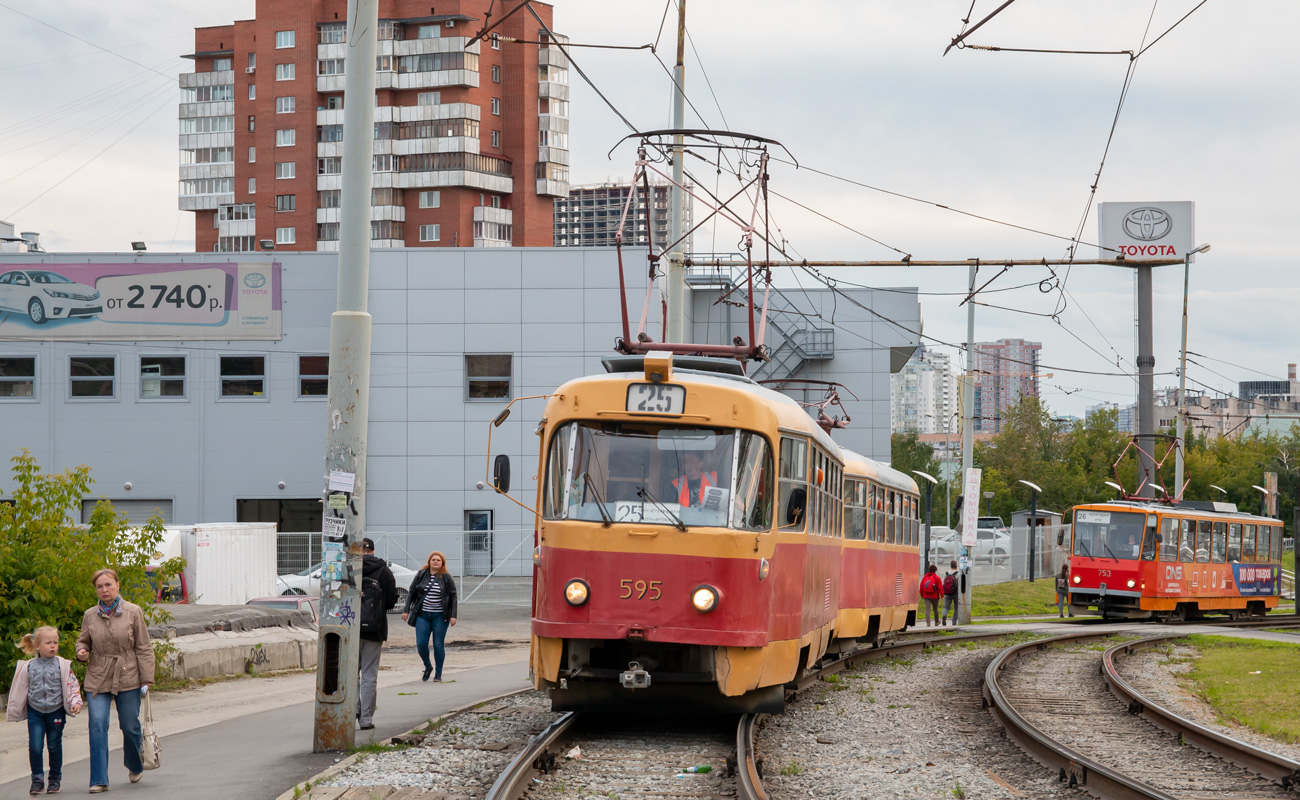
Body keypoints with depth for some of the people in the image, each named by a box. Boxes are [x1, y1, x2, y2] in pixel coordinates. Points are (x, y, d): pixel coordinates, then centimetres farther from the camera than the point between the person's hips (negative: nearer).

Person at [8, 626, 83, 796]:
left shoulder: (62, 665, -5)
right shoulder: (28, 667, -3)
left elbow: (72, 685, -1)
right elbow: (20, 689, 6)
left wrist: (75, 702, -16)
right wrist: (13, 711, 9)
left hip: (56, 712, 0)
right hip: (35, 712, 0)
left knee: (54, 746, 9)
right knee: (35, 747, -9)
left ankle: (55, 779, 23)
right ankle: (37, 780, 4)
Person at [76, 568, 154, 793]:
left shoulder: (133, 612, -2)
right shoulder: (90, 615, 4)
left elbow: (144, 648, -1)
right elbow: (83, 641, 18)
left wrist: (147, 679, -5)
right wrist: (81, 652, -7)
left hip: (128, 678, -1)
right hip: (98, 680, 1)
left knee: (130, 726, 7)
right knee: (97, 725, -11)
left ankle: (135, 767, 36)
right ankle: (99, 780, -10)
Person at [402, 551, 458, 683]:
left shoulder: (446, 577, -1)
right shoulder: (421, 575, 5)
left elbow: (453, 597, 0)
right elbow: (411, 592, 11)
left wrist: (453, 616, -6)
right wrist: (406, 610, 5)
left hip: (440, 617, -2)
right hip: (423, 615, 2)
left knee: (438, 645, -3)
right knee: (421, 644, -6)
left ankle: (438, 674, 11)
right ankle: (427, 667, 20)